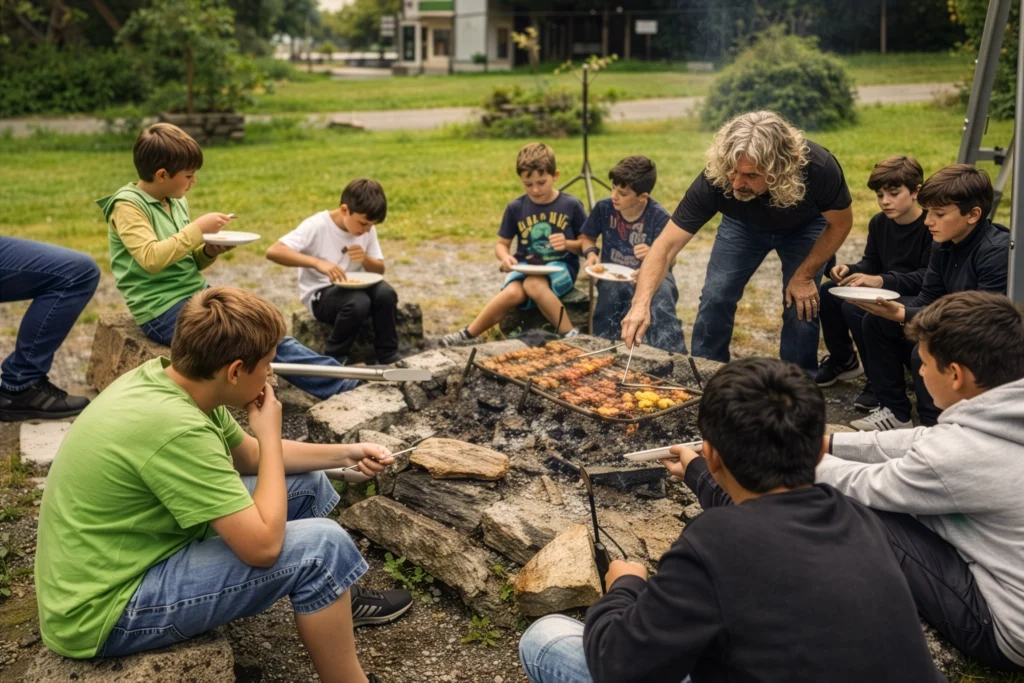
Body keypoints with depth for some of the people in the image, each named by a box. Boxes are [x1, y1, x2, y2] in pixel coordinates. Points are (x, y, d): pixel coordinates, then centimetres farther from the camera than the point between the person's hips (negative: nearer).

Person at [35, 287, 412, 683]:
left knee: (306, 484, 11)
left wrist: (345, 454, 7)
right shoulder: (173, 426, -32)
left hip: (138, 551, 10)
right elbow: (263, 545, -29)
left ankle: (337, 597, 34)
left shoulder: (168, 379, -3)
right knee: (321, 546, -20)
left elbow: (250, 456, 14)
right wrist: (270, 435, -18)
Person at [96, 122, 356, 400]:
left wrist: (209, 252, -1)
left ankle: (340, 384, -17)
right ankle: (338, 384, -23)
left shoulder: (176, 201, 13)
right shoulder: (127, 205, -10)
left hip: (196, 295, 8)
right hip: (162, 310, -8)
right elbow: (151, 258, -25)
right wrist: (197, 228, -21)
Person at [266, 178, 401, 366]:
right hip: (320, 295, -5)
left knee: (385, 293, -26)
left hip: (354, 289, 5)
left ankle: (388, 358, -10)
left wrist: (366, 260, -18)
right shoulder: (317, 226, -19)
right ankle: (334, 359, -12)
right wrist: (318, 262, -42)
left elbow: (380, 269, 6)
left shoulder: (367, 229, -3)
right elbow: (273, 251, -30)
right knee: (358, 302, -35)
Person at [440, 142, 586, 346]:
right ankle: (468, 335, -18)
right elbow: (501, 244, 9)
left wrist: (568, 244, -18)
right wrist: (505, 257, -15)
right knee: (512, 293, -32)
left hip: (560, 267, -2)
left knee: (534, 284, -37)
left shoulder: (571, 206, -4)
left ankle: (570, 335, -27)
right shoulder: (516, 208, 1)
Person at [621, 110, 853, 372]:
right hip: (743, 225, 1)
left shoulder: (819, 168, -41)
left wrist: (805, 276, -19)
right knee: (715, 298, -7)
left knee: (802, 306, -11)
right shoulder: (714, 180, -40)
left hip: (803, 227, -1)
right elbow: (666, 246, -39)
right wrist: (641, 304, -52)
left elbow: (841, 223, -19)